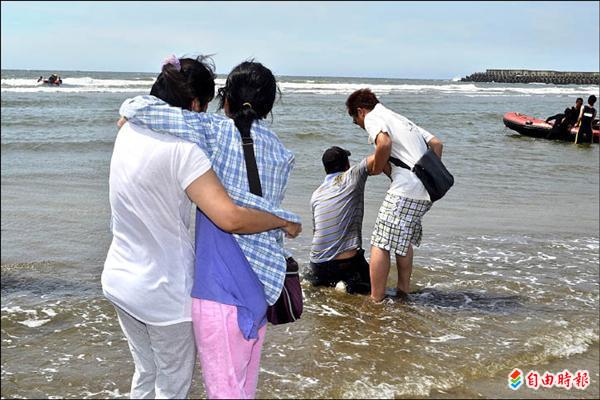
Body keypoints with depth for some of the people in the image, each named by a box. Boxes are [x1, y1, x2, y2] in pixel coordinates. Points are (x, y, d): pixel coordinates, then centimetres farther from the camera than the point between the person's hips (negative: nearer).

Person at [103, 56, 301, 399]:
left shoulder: (129, 132, -2)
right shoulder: (182, 151, -25)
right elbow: (231, 218, -32)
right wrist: (285, 222, -16)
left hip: (119, 279, 8)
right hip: (163, 293, -8)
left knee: (146, 372, 26)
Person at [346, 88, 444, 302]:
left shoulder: (372, 117, 4)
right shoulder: (401, 119, 29)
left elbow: (384, 142, -19)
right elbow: (436, 143, 23)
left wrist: (376, 169, -4)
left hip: (406, 189, -9)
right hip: (427, 191, 9)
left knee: (380, 243, -3)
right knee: (404, 240, 24)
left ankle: (376, 299, -2)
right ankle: (403, 289, 28)